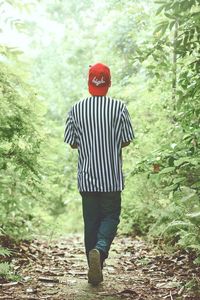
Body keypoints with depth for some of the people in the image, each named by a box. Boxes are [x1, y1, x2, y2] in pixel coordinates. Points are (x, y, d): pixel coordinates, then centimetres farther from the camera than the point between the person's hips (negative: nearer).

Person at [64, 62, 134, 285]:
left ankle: (95, 272, 13)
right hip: (112, 177, -2)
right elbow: (126, 141, -2)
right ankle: (99, 250, -19)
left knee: (90, 222, 10)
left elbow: (72, 143, 3)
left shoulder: (76, 109, -1)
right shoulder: (119, 107, -6)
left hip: (87, 177, 2)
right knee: (110, 217, 10)